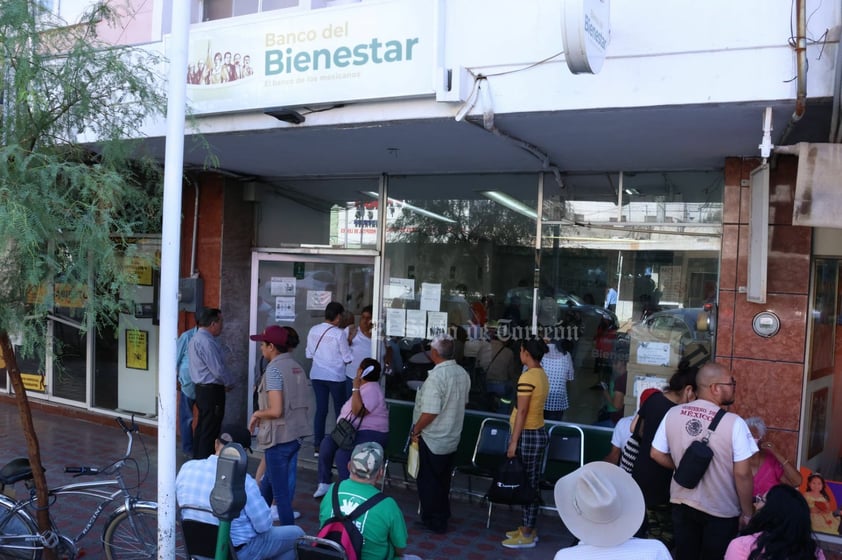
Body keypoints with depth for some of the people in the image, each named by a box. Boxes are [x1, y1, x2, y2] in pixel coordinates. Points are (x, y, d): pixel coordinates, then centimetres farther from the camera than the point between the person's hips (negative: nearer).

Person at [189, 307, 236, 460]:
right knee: (210, 431, -4)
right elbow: (218, 370, -22)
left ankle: (198, 461, 27)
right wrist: (230, 383, -5)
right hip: (212, 391, -11)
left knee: (202, 428, 18)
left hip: (201, 388, 11)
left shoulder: (196, 338, 12)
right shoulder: (207, 342, -21)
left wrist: (225, 382, 15)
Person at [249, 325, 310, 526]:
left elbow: (275, 410, -24)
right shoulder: (297, 367, 8)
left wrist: (256, 414, -6)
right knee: (267, 483, 23)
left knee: (280, 490, 3)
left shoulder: (274, 369, -17)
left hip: (278, 437, -9)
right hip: (296, 434, 9)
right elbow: (304, 405, 12)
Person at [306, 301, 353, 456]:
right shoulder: (339, 333, -15)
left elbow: (309, 354, 8)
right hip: (335, 376, -4)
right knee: (339, 410, 9)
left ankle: (317, 446, 11)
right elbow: (347, 358, -9)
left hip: (317, 375, 5)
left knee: (320, 409, 9)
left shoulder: (313, 330, 0)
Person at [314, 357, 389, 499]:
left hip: (371, 434, -10)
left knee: (342, 453, -30)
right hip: (354, 431, 10)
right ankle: (324, 483, -5)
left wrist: (355, 388, -26)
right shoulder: (364, 387, 18)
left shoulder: (372, 390, -15)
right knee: (326, 443, -10)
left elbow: (358, 412, -27)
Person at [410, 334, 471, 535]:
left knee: (428, 482, 9)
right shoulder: (463, 373, 0)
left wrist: (415, 431, -13)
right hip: (452, 438, 8)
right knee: (443, 481, 21)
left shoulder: (436, 376, -26)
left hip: (432, 440, -8)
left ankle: (433, 522, 19)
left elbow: (430, 412, -27)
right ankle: (442, 518, 34)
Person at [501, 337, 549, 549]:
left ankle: (527, 536, 10)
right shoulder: (542, 375, 9)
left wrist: (514, 441, -15)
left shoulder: (528, 377, -19)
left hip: (528, 435, -9)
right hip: (539, 432, 9)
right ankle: (527, 528, 25)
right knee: (530, 484, 16)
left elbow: (522, 412, -19)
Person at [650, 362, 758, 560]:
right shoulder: (733, 423, -21)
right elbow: (742, 474, -18)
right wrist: (747, 513, -6)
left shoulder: (672, 414, -8)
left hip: (682, 503, 4)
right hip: (721, 510, -4)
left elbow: (656, 454, 1)